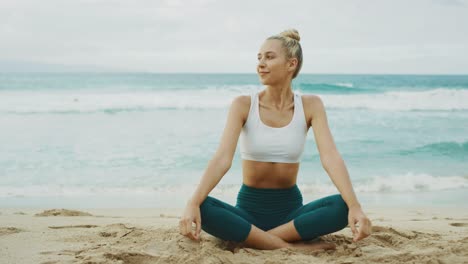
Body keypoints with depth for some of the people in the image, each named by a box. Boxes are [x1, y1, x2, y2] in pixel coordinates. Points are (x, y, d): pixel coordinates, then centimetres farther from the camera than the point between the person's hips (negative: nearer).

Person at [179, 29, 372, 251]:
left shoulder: (310, 105, -4)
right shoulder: (243, 105, -7)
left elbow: (330, 157, -17)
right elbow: (222, 158, -20)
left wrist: (355, 207, -34)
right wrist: (193, 204, -37)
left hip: (291, 210, 1)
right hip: (249, 209, -1)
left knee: (343, 206, -29)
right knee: (202, 209, -32)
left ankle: (252, 238, -21)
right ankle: (293, 247, -26)